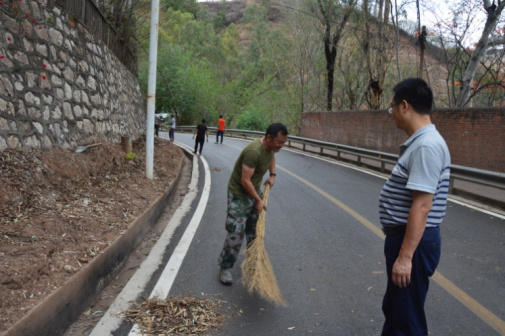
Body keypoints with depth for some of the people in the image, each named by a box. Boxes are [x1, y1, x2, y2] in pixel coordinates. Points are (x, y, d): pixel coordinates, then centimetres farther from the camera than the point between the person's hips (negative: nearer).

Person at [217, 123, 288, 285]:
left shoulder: (271, 147, -5)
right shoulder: (253, 152, -33)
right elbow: (245, 181, -29)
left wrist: (272, 175, 8)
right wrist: (258, 200, -20)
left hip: (255, 191, 8)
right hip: (239, 194, -8)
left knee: (255, 230, 16)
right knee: (235, 232, -8)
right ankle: (225, 268, 6)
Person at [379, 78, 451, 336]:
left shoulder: (426, 146, -23)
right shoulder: (418, 142, 10)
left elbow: (422, 206, -27)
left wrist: (405, 256, -25)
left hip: (414, 243, -10)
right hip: (405, 237, 10)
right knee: (393, 308, 25)